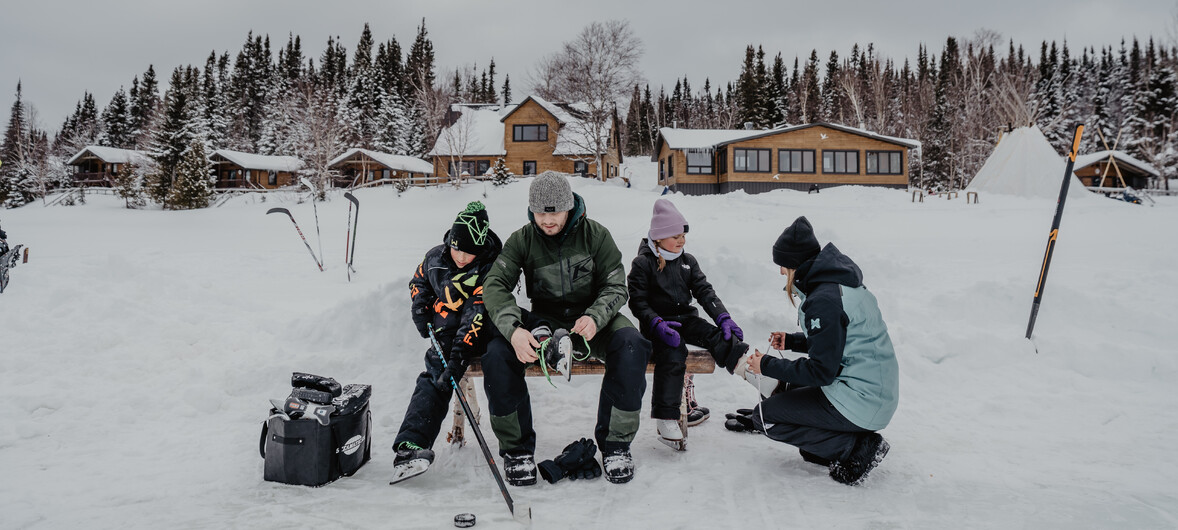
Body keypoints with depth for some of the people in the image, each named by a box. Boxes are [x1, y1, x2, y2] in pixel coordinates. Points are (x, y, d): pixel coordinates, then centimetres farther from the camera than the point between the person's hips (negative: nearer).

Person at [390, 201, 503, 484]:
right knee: (435, 375, -25)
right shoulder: (436, 257, 0)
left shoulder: (489, 269, -18)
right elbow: (418, 280, 25)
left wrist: (458, 356, -39)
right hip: (444, 330, 7)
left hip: (475, 335, -7)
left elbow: (476, 317, -28)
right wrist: (421, 310, 6)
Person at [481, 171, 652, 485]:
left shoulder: (595, 234, -5)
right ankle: (517, 448, -8)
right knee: (496, 354, -28)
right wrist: (514, 329, -33)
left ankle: (615, 443, -13)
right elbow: (495, 285, -14)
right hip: (543, 318, 1)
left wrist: (595, 317, -28)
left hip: (591, 317, 0)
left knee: (631, 347, -32)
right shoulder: (521, 240, -3)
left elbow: (615, 287, -5)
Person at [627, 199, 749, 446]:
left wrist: (723, 317, -10)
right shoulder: (642, 264, -2)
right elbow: (638, 302, -6)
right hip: (657, 323, -5)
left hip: (686, 318, 5)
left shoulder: (688, 261, 14)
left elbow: (704, 291, 7)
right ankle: (665, 417, -27)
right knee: (674, 352, -31)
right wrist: (657, 324, -24)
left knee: (718, 335, -22)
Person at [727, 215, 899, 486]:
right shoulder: (840, 282, 8)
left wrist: (768, 366, -10)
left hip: (860, 402, -10)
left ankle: (857, 447, -3)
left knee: (767, 415, -2)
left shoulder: (823, 301, -23)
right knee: (789, 386, 25)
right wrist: (792, 341, 24)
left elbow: (821, 371, -20)